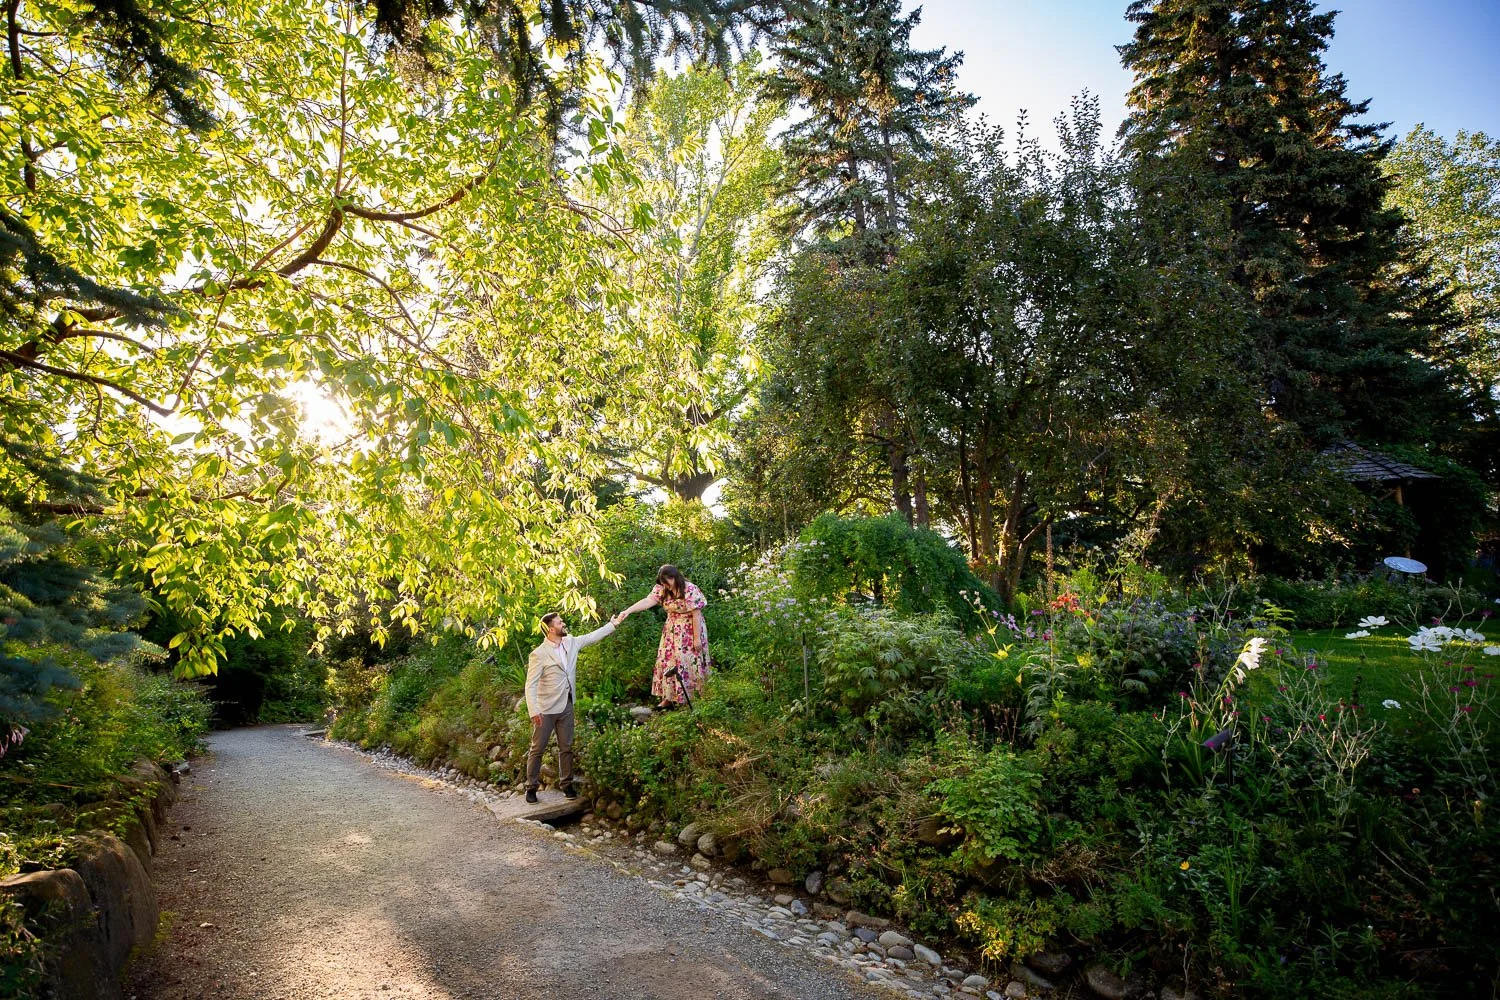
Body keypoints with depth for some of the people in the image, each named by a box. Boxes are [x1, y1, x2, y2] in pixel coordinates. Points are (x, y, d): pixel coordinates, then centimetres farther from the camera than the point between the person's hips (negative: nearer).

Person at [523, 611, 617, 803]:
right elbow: (530, 685, -16)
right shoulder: (539, 654, -16)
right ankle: (531, 787, 17)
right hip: (546, 709, -6)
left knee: (566, 748, 12)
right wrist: (534, 711, -23)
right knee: (537, 749, 5)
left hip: (566, 706, 6)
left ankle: (567, 784, 23)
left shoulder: (571, 643, 2)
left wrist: (613, 623, 12)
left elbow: (593, 636, 14)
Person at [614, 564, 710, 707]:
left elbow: (696, 614, -21)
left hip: (689, 631, -6)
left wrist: (697, 638, -20)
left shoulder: (690, 590, -22)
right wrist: (627, 611, -28)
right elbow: (648, 601, -15)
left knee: (688, 663, -3)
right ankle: (668, 696, 16)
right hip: (672, 631, 7)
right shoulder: (662, 589, -4)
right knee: (668, 661, 7)